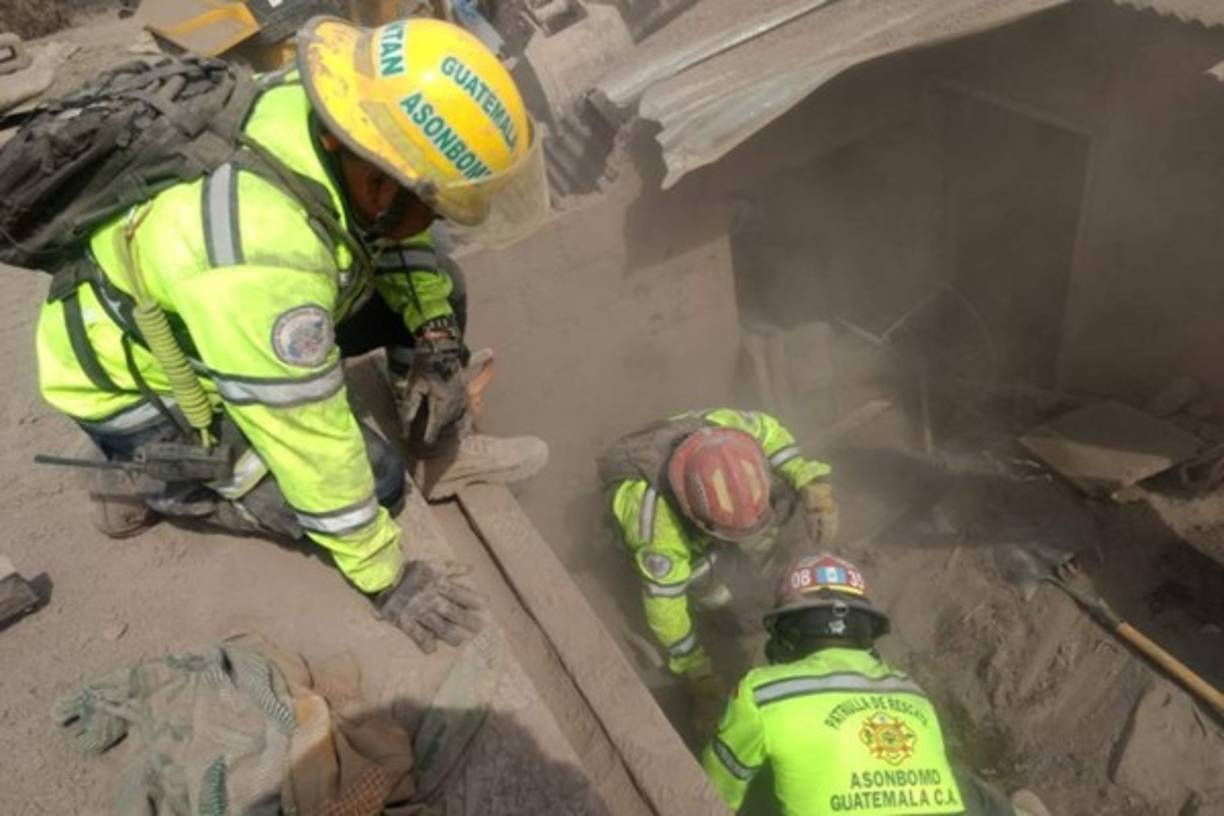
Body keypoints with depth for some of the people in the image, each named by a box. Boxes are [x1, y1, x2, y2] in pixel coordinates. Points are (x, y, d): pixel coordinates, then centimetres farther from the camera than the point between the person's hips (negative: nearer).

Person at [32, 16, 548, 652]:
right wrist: (386, 578, -19)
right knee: (372, 478, -13)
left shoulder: (331, 105, -22)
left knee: (434, 287, -6)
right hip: (133, 382, -6)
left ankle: (446, 451, 10)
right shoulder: (262, 269, -42)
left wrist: (437, 338, -14)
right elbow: (314, 444, -32)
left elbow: (397, 232, -2)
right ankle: (150, 483, 2)